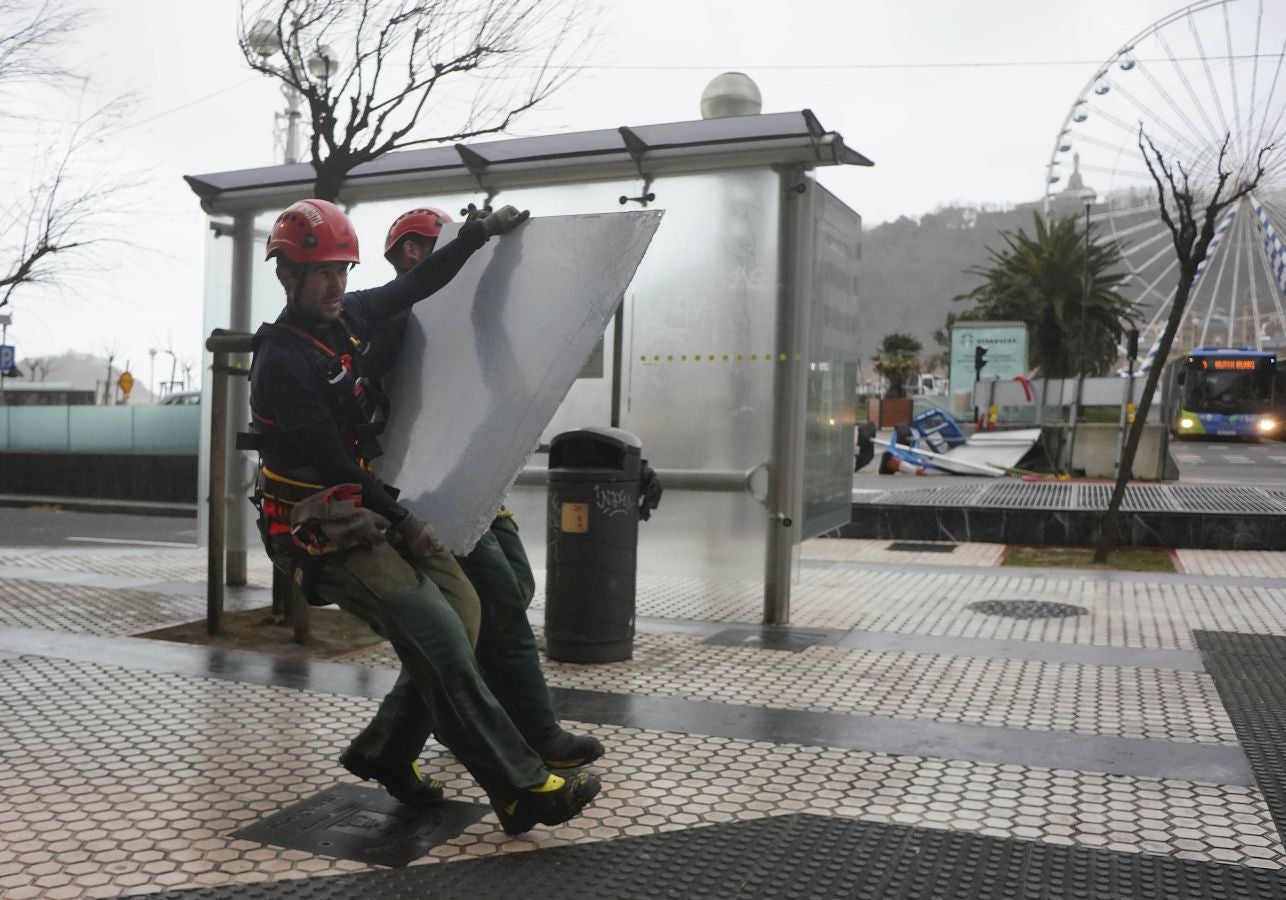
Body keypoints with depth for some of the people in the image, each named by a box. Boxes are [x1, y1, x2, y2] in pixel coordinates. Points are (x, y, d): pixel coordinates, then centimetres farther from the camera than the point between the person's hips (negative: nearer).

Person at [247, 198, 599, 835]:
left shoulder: (345, 316, 8)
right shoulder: (282, 362, -16)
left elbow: (415, 286, 20)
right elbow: (333, 465, -17)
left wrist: (481, 232, 15)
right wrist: (403, 520, -10)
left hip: (367, 509, 9)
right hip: (326, 533, -9)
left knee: (458, 606, -4)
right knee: (438, 635, -20)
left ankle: (385, 752, 14)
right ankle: (522, 789, -20)